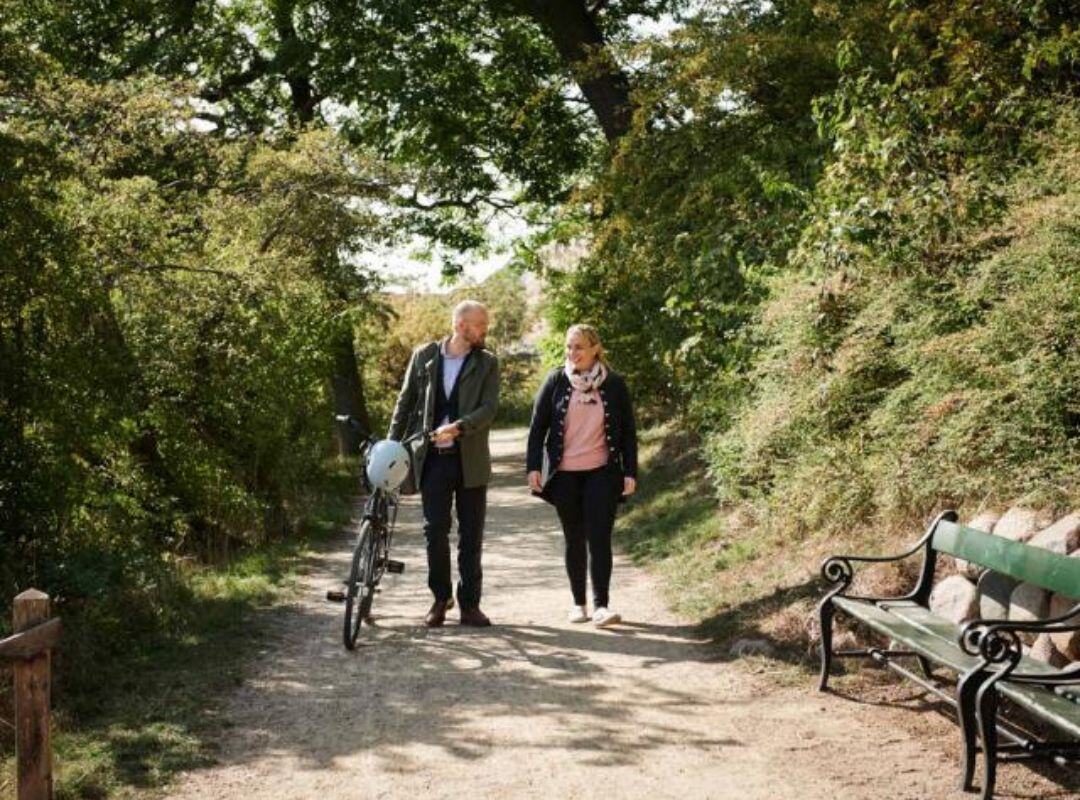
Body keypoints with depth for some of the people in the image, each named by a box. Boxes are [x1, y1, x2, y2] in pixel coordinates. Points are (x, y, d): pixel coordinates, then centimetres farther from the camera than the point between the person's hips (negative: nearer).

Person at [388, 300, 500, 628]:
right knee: (435, 529, 0)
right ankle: (440, 598, 16)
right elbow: (406, 402, 11)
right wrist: (391, 444, 7)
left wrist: (458, 427, -24)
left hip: (470, 461, 0)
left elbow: (489, 408, -8)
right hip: (433, 458, 0)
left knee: (471, 535, 4)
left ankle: (469, 604, 13)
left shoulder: (487, 363, 3)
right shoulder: (424, 355, 5)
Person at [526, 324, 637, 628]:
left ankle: (601, 605, -7)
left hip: (601, 472, -1)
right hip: (565, 474, 1)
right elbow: (537, 426, 2)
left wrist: (630, 472, 0)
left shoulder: (614, 384, 1)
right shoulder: (556, 382, 1)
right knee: (574, 540, 9)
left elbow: (628, 432, 4)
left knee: (599, 538, -9)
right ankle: (578, 603, 18)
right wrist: (533, 466, -5)